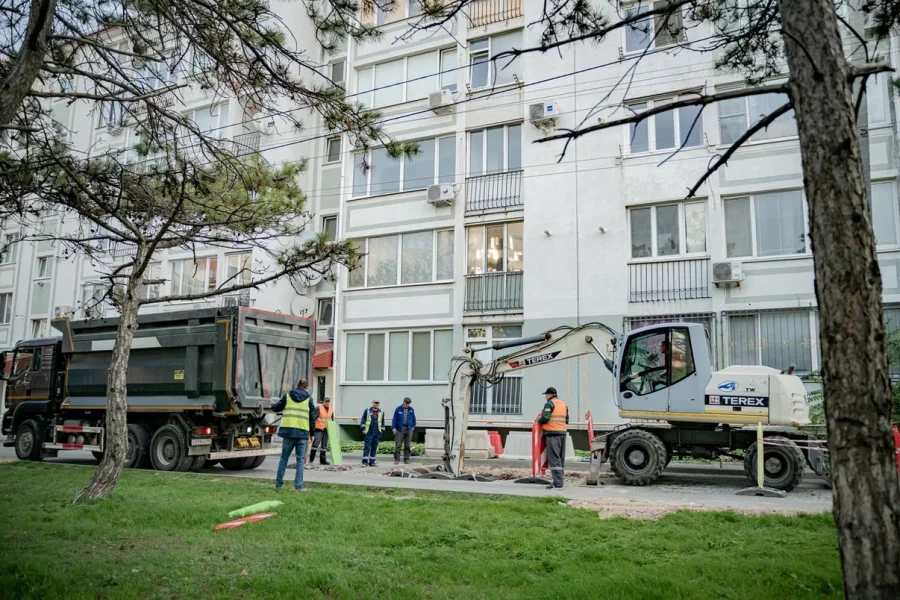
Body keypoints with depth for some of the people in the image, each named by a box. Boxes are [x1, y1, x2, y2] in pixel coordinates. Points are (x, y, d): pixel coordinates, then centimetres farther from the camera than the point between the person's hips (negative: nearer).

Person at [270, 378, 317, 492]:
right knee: (300, 459, 3)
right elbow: (312, 417, 4)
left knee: (284, 458, 13)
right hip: (302, 432, -2)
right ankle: (298, 486, 1)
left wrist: (273, 405, 41)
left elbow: (276, 408, 17)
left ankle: (278, 483, 18)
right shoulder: (309, 399, 4)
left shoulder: (288, 395, 7)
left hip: (288, 430, 2)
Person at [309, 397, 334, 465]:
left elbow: (332, 419, 18)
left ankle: (322, 460, 16)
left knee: (324, 445, 10)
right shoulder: (319, 408, -11)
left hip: (326, 429, 6)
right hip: (318, 429, -6)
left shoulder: (331, 409, 8)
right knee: (315, 444, -14)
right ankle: (311, 460, -7)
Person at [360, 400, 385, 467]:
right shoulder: (367, 410, 1)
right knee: (367, 447, -7)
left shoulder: (381, 412, 10)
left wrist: (382, 430, 13)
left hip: (377, 433, 3)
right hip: (368, 432, -3)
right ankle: (365, 462, -5)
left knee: (374, 448, 6)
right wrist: (363, 428, -4)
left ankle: (372, 461, 14)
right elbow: (363, 420, 3)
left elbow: (382, 422, 18)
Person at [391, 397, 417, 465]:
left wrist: (413, 427, 5)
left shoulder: (411, 410, 8)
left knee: (407, 445, 6)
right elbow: (394, 419, 0)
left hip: (408, 429, 3)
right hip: (399, 429, -3)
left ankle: (406, 459, 13)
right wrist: (394, 428, -8)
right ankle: (396, 459, 0)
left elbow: (413, 419, 14)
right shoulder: (398, 409, 0)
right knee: (398, 445, -6)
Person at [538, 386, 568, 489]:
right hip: (563, 432, 8)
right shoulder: (564, 404, 18)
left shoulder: (549, 404, -6)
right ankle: (559, 480, 15)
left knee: (554, 457, -9)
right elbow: (567, 420, 18)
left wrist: (539, 421, 1)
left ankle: (557, 482, -14)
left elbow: (545, 417, -17)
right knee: (561, 457, 12)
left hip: (552, 433, -8)